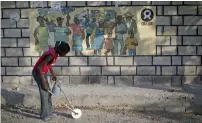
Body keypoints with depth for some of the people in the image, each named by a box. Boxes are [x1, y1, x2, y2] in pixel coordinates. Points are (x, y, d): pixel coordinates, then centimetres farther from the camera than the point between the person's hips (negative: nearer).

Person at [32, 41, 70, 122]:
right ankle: (45, 115, 10)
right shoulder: (51, 55, -31)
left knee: (48, 93, 15)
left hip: (43, 72, 9)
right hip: (38, 73, -9)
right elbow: (39, 68, -32)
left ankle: (48, 113, 26)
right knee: (44, 94, -3)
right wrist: (44, 83, -27)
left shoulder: (54, 51, -4)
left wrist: (53, 73, 18)